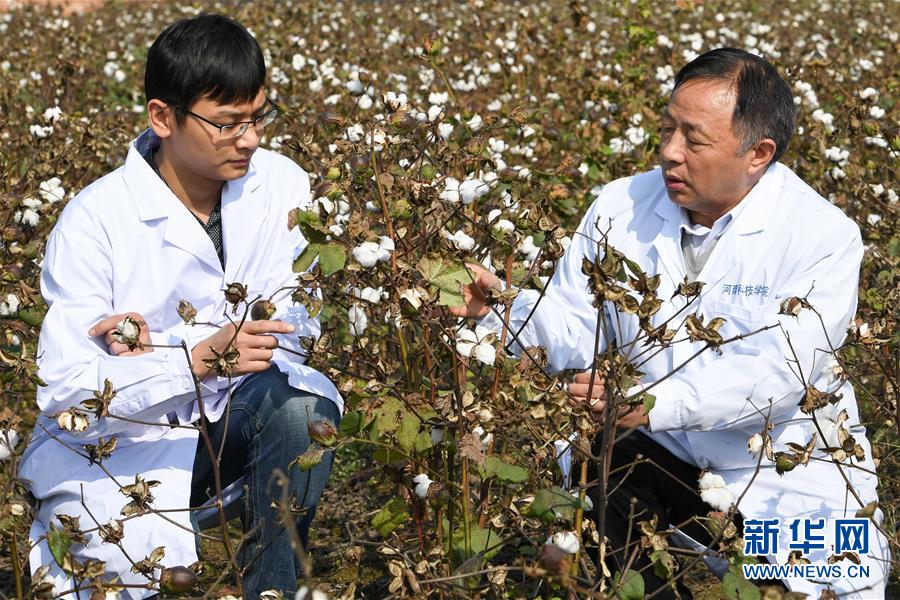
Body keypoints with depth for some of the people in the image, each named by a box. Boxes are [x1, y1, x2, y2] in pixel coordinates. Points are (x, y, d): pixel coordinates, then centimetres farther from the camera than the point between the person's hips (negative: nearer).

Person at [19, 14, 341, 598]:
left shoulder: (281, 187, -6)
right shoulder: (95, 220, -16)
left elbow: (296, 327, -10)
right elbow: (66, 391, -21)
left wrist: (162, 347, -22)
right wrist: (197, 359, -36)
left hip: (230, 420, 3)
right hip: (118, 447, -3)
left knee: (300, 400, -29)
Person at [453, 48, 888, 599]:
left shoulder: (825, 238, -15)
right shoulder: (622, 207, -2)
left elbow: (775, 372, -27)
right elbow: (574, 331, 0)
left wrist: (655, 401, -40)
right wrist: (500, 306, -20)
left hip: (787, 477, -2)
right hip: (662, 452, 3)